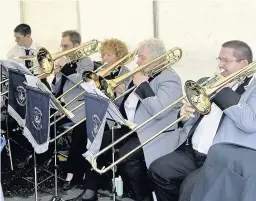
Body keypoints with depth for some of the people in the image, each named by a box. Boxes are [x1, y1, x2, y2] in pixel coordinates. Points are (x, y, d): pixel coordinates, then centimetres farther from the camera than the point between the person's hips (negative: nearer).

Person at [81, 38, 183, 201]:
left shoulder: (170, 79, -11)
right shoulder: (143, 76, 15)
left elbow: (158, 111, -28)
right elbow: (127, 106, 20)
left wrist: (143, 85, -19)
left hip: (154, 134, -9)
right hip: (130, 128, 9)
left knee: (125, 155, -31)